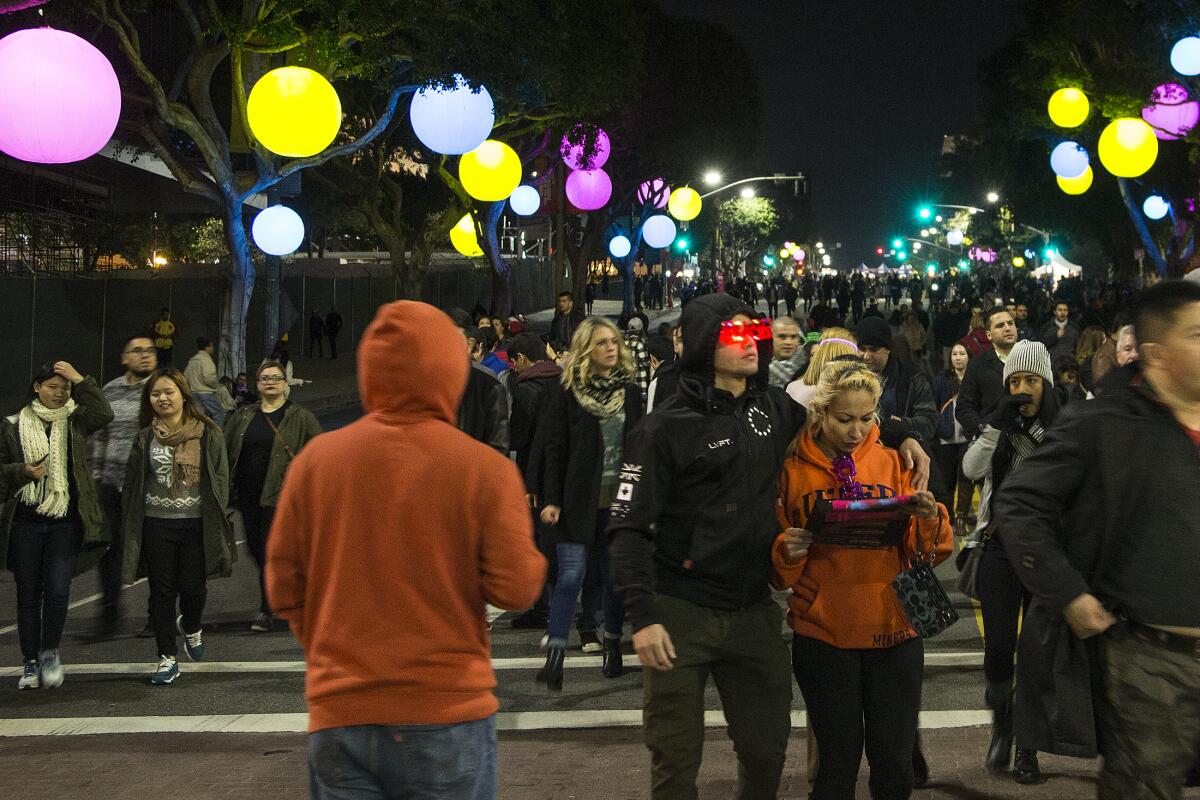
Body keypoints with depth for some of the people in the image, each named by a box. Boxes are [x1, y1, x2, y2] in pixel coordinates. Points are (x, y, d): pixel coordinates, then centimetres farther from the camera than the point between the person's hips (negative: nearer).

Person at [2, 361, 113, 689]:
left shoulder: (75, 422, 4)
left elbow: (103, 414, -16)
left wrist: (79, 380, -17)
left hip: (66, 522, -1)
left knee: (58, 591, -9)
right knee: (28, 594, 7)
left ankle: (50, 652, 13)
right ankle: (30, 660, 19)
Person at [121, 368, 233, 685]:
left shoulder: (208, 434, 1)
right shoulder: (145, 438, 6)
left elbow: (220, 478, 2)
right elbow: (132, 483, 9)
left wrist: (216, 521, -4)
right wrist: (131, 525, 4)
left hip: (196, 524, -1)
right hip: (156, 524, 2)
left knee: (193, 588, 0)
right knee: (162, 591, 3)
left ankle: (191, 627, 35)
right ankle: (167, 658, 12)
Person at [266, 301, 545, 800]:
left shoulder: (316, 458, -1)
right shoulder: (486, 467, -9)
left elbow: (284, 588, 2)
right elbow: (516, 589, -10)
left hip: (339, 716, 2)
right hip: (448, 716, -2)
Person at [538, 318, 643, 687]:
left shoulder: (630, 392, 9)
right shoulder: (568, 392, 0)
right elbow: (555, 449, -2)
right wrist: (551, 499, -8)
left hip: (619, 500, 3)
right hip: (579, 499, -3)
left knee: (615, 575, 9)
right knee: (571, 574, -8)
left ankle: (612, 643, 25)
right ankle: (555, 656, -8)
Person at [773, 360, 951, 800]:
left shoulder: (892, 464, 5)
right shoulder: (793, 471, 1)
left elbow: (922, 554, 3)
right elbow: (779, 572, 4)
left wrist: (930, 520, -17)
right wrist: (787, 552, -17)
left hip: (893, 631, 1)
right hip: (823, 634, -1)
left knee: (894, 762, 4)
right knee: (839, 761, 4)